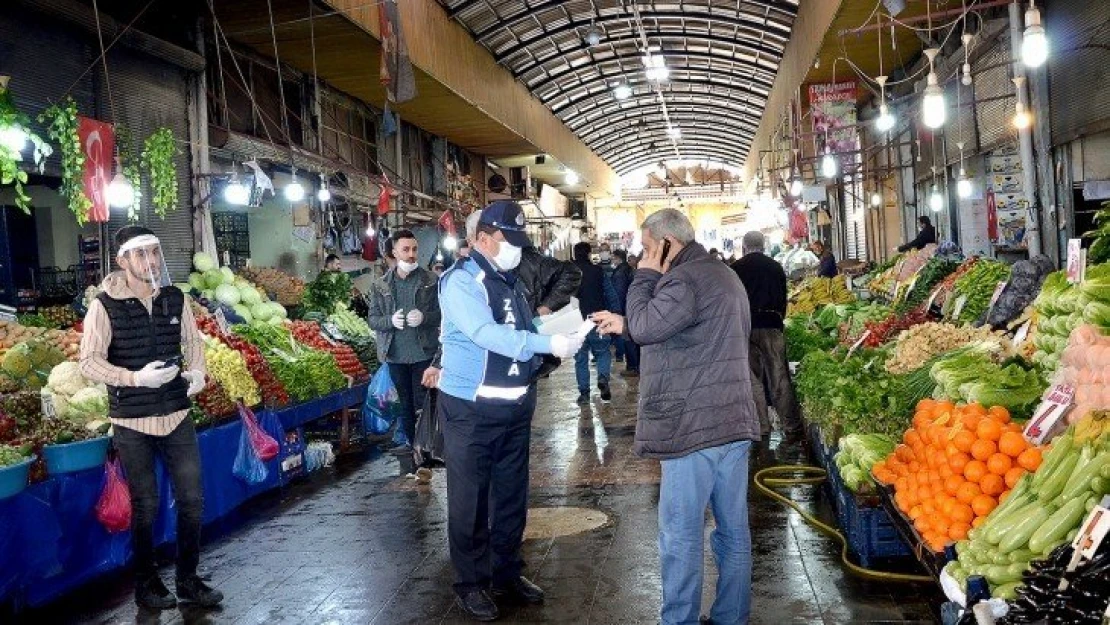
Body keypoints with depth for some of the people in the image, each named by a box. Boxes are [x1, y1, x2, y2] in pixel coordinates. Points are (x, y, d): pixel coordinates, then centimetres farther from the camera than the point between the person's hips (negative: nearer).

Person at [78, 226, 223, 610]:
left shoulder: (175, 298, 2)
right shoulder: (105, 305, -9)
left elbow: (192, 341, 14)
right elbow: (88, 362, -12)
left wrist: (197, 371, -5)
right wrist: (136, 378, -25)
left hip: (177, 416, 4)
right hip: (132, 423, -3)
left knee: (192, 499, 7)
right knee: (145, 505, 9)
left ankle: (188, 579, 25)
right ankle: (146, 583, 28)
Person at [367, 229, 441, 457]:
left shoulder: (431, 281, 0)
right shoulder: (381, 285, 5)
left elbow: (442, 312, 0)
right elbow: (373, 319, 5)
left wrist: (424, 317, -18)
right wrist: (391, 320, -15)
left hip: (423, 352, -2)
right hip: (395, 353, 2)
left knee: (422, 401, 4)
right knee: (402, 401, 12)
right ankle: (404, 440, 25)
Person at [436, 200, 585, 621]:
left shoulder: (511, 280, 11)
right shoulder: (462, 280, -15)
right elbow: (485, 333, -30)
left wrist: (557, 329, 2)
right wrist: (548, 344, -34)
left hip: (515, 406, 8)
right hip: (472, 409, -8)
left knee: (512, 495, 16)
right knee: (470, 499, 3)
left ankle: (507, 573, 31)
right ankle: (471, 583, 18)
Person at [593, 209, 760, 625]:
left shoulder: (684, 279, -16)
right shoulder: (724, 274, 19)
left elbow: (646, 327, -16)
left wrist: (646, 276, -5)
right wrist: (624, 324, 18)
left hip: (695, 426, -10)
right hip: (735, 422, 10)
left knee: (681, 536, 0)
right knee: (734, 531, 14)